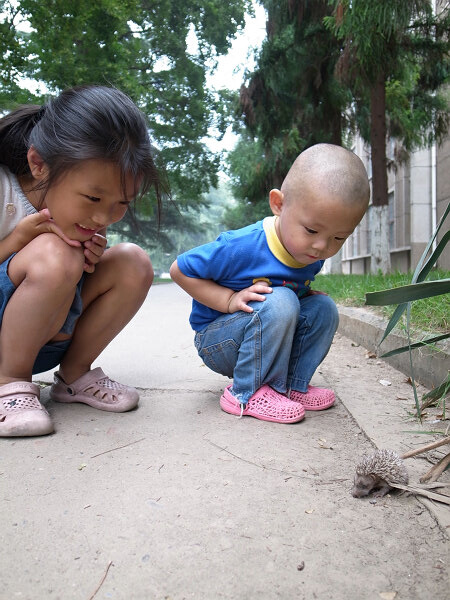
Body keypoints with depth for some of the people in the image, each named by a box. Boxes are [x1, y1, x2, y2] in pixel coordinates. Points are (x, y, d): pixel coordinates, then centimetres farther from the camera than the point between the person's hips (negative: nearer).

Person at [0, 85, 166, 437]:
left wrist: (91, 256, -16)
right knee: (55, 254, -32)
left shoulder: (79, 197, -7)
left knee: (133, 263, -12)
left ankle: (74, 375, 0)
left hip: (42, 339, 6)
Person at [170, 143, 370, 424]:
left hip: (264, 343, 7)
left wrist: (308, 295, -5)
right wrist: (229, 299, -27)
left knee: (323, 307, -9)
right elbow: (180, 270, -19)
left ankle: (293, 385, 0)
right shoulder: (241, 247, -29)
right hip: (216, 342, -7)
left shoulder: (311, 254, -6)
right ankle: (247, 393, -19)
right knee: (278, 303, -32)